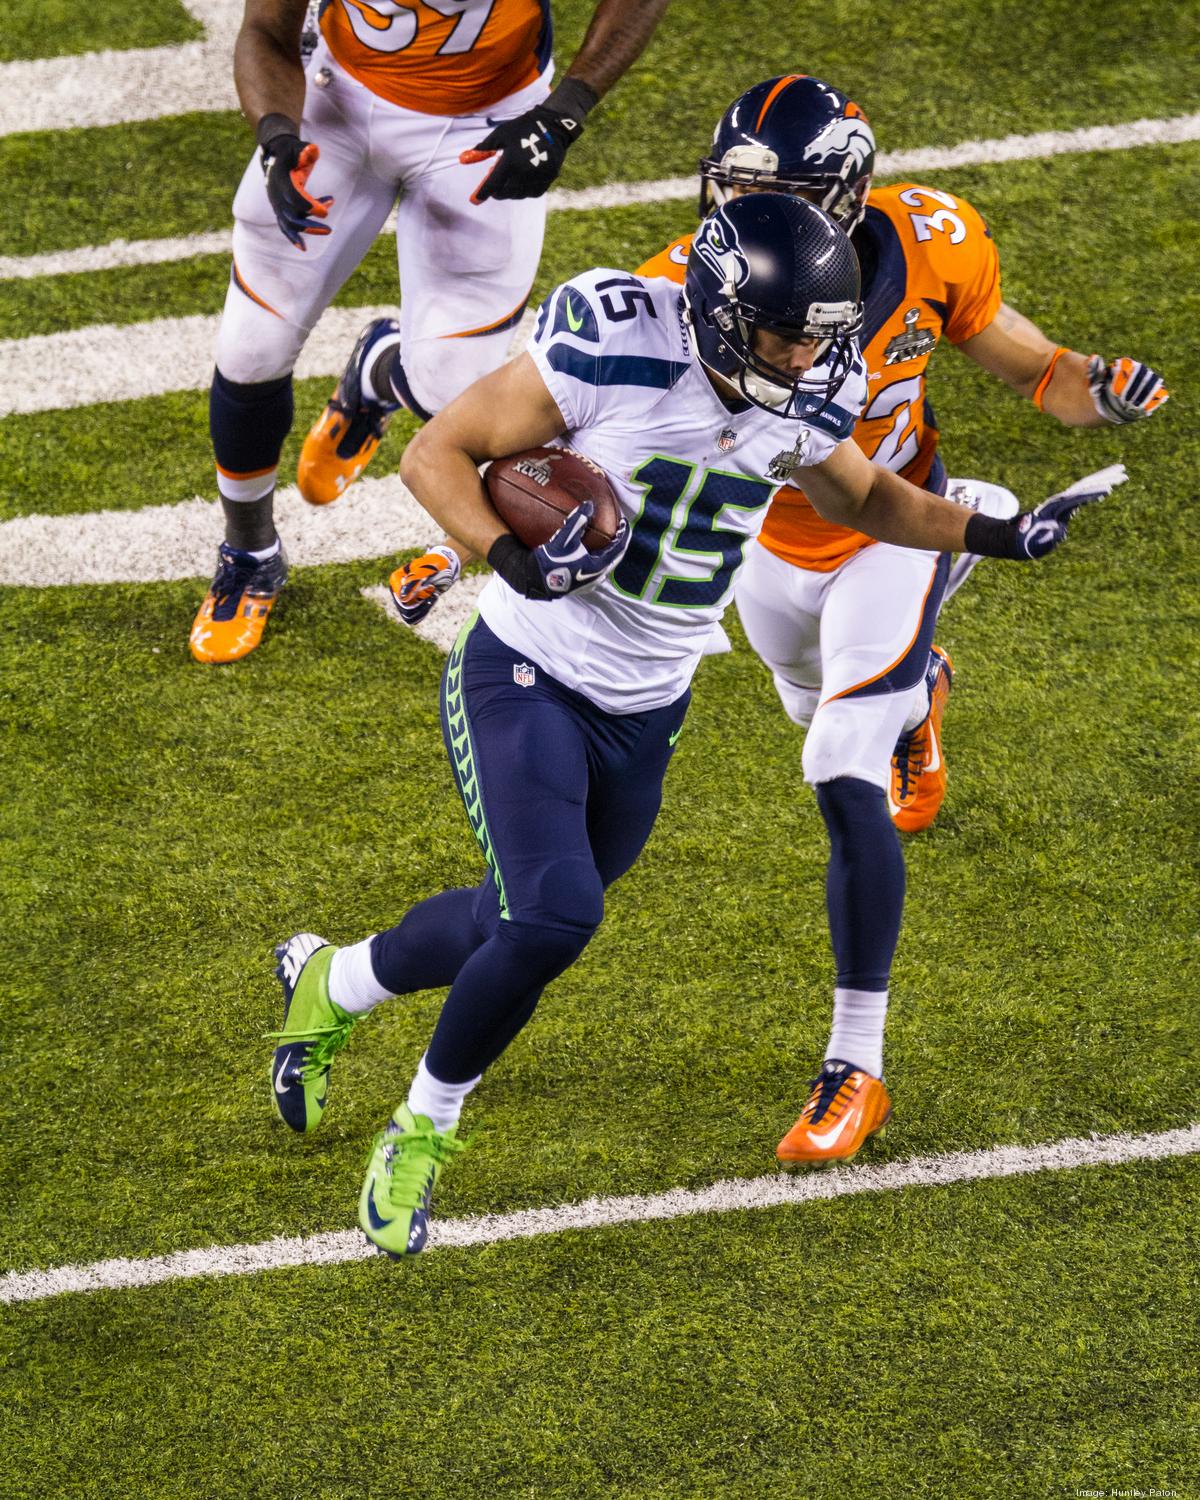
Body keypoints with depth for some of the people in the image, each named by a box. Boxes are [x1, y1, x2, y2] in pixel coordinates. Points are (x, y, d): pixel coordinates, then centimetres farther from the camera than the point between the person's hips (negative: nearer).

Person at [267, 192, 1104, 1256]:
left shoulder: (801, 406, -6)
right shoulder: (609, 355, -24)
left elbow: (861, 498, 16)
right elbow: (436, 454, -17)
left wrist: (993, 533, 3)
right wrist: (513, 559, -33)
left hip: (646, 713, 6)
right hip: (525, 678, -6)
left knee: (525, 925, 16)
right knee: (553, 918, -22)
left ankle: (332, 984, 46)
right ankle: (428, 1122, 4)